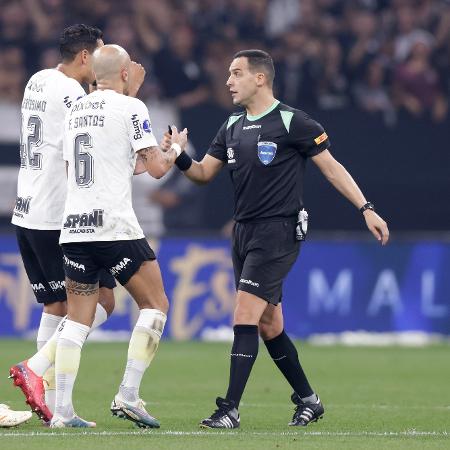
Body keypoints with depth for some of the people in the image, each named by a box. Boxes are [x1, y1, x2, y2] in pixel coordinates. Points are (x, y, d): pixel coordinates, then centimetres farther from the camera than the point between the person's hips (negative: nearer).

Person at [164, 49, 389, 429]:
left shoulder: (291, 122, -8)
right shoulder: (233, 127, 13)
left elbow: (331, 166, -4)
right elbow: (203, 172, 13)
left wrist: (366, 209, -8)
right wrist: (179, 157, -8)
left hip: (279, 231, -8)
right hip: (244, 232, 8)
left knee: (245, 316, -15)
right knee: (269, 326, 11)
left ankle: (230, 409, -16)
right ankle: (308, 400, 25)